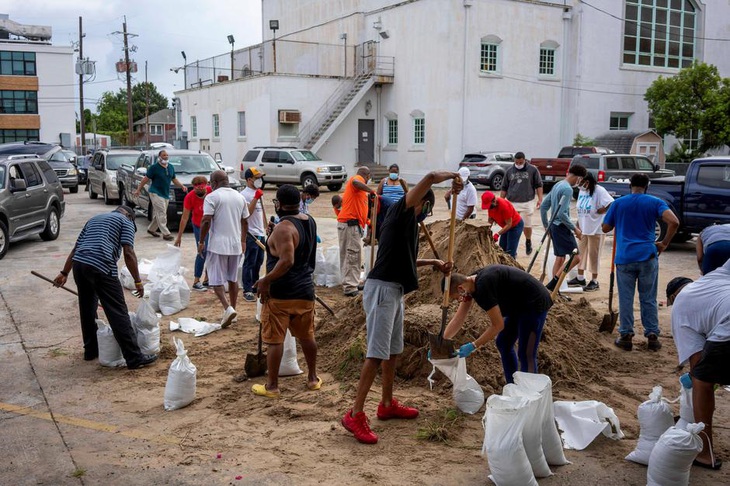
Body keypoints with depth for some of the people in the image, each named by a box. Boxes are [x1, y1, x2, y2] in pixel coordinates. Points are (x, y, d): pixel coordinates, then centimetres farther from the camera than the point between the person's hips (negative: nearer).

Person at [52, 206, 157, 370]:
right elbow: (128, 253, -3)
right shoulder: (126, 221, 11)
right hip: (101, 267, -7)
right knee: (118, 313, -4)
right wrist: (138, 281, -1)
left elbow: (76, 248, 29)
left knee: (87, 308, 23)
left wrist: (64, 273, 32)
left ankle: (91, 350, 34)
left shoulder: (94, 219, 31)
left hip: (78, 264, 7)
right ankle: (134, 358, -2)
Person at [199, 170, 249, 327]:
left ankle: (228, 308, -17)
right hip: (236, 244, 6)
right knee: (233, 278, 16)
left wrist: (201, 241, -6)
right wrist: (243, 241, 23)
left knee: (216, 279, -1)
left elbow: (206, 221, -16)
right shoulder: (240, 197, 10)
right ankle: (232, 309, 22)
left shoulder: (212, 197, -9)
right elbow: (245, 222, 14)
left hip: (218, 245, -6)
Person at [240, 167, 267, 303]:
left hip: (261, 233, 9)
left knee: (258, 262, 16)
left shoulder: (258, 193, 15)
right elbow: (247, 212, -23)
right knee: (249, 263, -5)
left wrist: (265, 227, 23)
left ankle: (254, 285, 28)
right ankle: (247, 290, 0)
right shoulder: (244, 194, -12)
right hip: (251, 234, -9)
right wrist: (256, 198, -26)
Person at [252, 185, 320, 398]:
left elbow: (286, 261, -28)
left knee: (274, 339, 2)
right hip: (305, 290, 8)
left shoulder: (283, 228, -18)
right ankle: (313, 378, 30)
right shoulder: (310, 222, 7)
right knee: (306, 336, 19)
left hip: (280, 294, -8)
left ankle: (272, 386, 10)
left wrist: (265, 280, -20)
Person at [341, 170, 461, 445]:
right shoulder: (401, 211, -6)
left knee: (393, 351, 18)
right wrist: (453, 176, 0)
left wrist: (434, 263, 29)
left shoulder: (408, 221, 21)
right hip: (382, 289, -10)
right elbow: (429, 178, -16)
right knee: (377, 354, -11)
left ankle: (387, 405, 32)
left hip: (394, 291, 10)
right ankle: (355, 414, -8)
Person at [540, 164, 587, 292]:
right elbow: (562, 213, -23)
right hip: (562, 227, -10)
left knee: (560, 258, 15)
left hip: (554, 227, 10)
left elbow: (543, 206, 18)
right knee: (576, 257, -11)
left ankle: (554, 289, 17)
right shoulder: (568, 189, -16)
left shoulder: (557, 185, 14)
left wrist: (546, 225, 24)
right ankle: (553, 283, -13)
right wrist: (575, 229, -15)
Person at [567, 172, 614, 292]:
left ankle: (594, 281, 13)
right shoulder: (582, 191, 7)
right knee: (581, 252, 14)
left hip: (596, 229, -8)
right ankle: (580, 278, 26)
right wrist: (578, 224, 13)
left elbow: (612, 204, -27)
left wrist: (600, 211, -19)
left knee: (594, 254, 2)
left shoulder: (599, 191, -18)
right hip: (583, 229, 8)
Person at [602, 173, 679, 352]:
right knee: (649, 299, 10)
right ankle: (652, 336, 14)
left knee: (626, 299, 7)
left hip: (624, 258, 0)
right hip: (647, 256, 0)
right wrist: (664, 243, -2)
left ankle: (626, 336, 11)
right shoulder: (655, 202, 1)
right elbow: (674, 222, -13)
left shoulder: (618, 203, 4)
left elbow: (605, 228, 9)